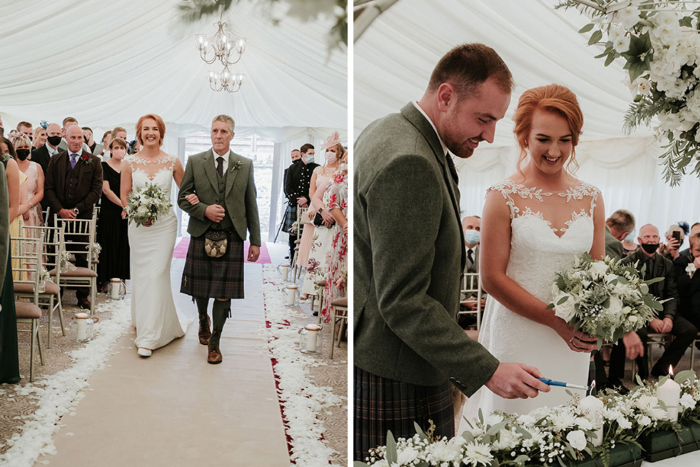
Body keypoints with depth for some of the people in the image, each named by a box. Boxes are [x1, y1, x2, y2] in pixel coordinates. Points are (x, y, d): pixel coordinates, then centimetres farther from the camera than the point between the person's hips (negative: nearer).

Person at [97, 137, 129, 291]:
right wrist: (123, 205, -12)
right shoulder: (104, 166, -3)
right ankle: (106, 280, 8)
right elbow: (106, 190, -10)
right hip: (109, 212, -3)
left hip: (126, 212, 4)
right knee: (109, 244, 0)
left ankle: (120, 279, 12)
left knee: (123, 245, 4)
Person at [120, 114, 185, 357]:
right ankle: (142, 322, 32)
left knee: (156, 275, -7)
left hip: (164, 225, -2)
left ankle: (149, 337, -3)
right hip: (138, 226, 2)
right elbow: (124, 195, 6)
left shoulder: (172, 162, -1)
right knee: (140, 275, 9)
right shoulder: (129, 163, 2)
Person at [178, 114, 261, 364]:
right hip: (202, 234, 1)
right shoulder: (195, 162, 5)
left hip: (232, 237, 0)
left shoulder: (245, 165, 6)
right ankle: (203, 320, 44)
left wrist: (255, 240, 4)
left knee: (223, 293, -1)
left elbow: (251, 204, 7)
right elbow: (183, 198, 6)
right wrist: (204, 210, -14)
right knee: (200, 287, 12)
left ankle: (214, 342, 14)